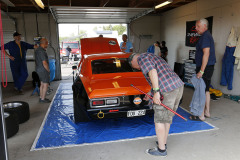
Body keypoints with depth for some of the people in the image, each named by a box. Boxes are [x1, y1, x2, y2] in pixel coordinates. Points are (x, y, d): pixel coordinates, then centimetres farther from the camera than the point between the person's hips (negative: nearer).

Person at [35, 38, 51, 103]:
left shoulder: (37, 50, 12)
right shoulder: (42, 51, -21)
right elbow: (44, 63, -22)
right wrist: (48, 70, -11)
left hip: (39, 69, 10)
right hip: (43, 70, -10)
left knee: (42, 84, 17)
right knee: (45, 84, -2)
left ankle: (41, 97, 25)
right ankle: (43, 99, 4)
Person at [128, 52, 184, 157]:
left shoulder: (141, 58, 2)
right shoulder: (153, 58, 30)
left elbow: (152, 72, -18)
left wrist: (156, 92, -21)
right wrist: (149, 94, 42)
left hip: (167, 91, -10)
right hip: (179, 86, 10)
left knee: (159, 119, 5)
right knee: (167, 117, 21)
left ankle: (161, 149, 17)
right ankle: (163, 142, 36)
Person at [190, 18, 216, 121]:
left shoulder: (205, 36, -15)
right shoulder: (207, 36, 18)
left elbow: (206, 53, -24)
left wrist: (201, 71, -25)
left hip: (205, 68, -10)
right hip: (208, 67, 10)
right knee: (206, 90, 16)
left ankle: (201, 115, 3)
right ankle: (207, 112, 25)